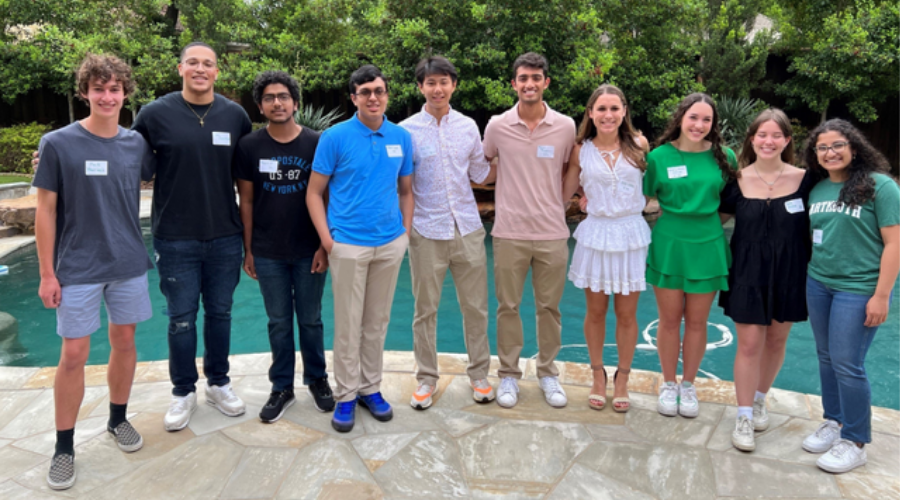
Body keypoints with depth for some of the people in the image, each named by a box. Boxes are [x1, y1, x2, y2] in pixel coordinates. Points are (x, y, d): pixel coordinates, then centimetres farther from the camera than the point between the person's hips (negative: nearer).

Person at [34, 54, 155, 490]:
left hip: (129, 263, 3)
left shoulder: (137, 144, 1)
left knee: (124, 341, 12)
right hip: (77, 268, -3)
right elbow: (45, 212, -5)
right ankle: (64, 447, 15)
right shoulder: (58, 144, -7)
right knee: (74, 354, 1)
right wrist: (47, 273, -7)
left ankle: (118, 419, 32)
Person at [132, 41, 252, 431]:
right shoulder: (156, 114, -3)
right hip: (176, 238, -1)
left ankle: (219, 383, 30)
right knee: (181, 318, 7)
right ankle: (183, 393, 25)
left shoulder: (235, 116, 2)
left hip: (225, 236, 2)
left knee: (220, 313, 13)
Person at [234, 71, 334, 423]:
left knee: (311, 319, 10)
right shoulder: (249, 146, 0)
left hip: (309, 251, -1)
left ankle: (316, 379, 29)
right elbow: (246, 201, 3)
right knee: (279, 321, 11)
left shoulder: (316, 143, -4)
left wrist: (325, 245, -6)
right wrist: (248, 250, 2)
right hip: (268, 254, 1)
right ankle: (282, 388, 24)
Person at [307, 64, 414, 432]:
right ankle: (346, 395, 17)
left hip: (390, 244, 4)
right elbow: (314, 192, -3)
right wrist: (326, 238, -10)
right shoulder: (335, 137, -5)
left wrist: (406, 231, 7)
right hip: (349, 244, -3)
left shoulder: (401, 137, 6)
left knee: (377, 321, 13)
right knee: (348, 324, 3)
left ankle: (371, 388, 27)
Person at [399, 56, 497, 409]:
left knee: (475, 306, 9)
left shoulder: (468, 126, 7)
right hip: (426, 232, -2)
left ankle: (479, 374, 25)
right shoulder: (406, 130, -2)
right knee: (425, 309, 7)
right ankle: (426, 378, 23)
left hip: (468, 230, 3)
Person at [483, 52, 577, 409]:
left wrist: (557, 201, 5)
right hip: (509, 232, 0)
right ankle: (509, 374, 22)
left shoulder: (565, 126, 0)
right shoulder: (497, 126, -2)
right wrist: (513, 193, 10)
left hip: (552, 233, 1)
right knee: (508, 306, 7)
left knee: (549, 306, 10)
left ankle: (548, 372, 26)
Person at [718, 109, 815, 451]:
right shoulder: (738, 181, -4)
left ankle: (759, 400, 36)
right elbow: (715, 218, 7)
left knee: (776, 340, 14)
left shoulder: (804, 179, -3)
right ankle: (743, 417, 11)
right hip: (748, 272, -1)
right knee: (749, 344, -2)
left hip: (789, 274, 2)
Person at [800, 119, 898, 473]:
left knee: (847, 363, -4)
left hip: (858, 289, -6)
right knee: (826, 357, 13)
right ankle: (833, 422, 30)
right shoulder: (817, 189, 8)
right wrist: (807, 276, 10)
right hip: (818, 284, 6)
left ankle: (855, 443, 12)